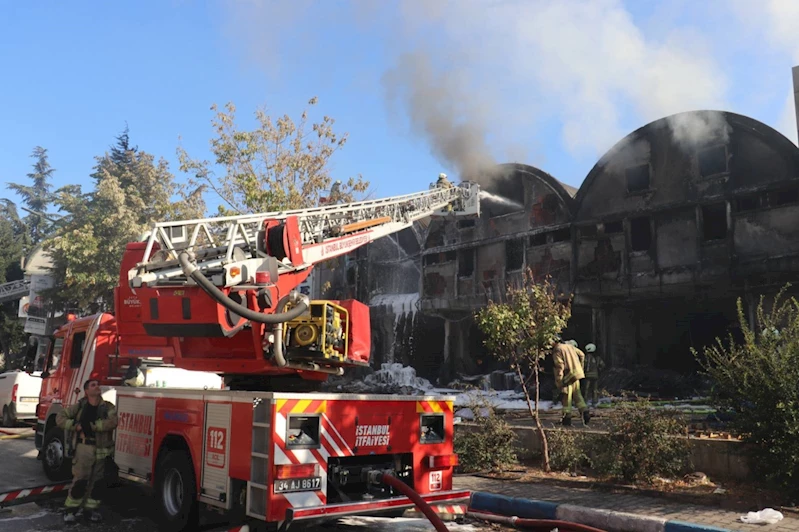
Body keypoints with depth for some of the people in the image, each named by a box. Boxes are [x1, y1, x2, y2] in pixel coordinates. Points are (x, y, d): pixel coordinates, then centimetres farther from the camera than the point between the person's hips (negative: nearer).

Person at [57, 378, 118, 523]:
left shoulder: (108, 407, 1)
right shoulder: (79, 406, 2)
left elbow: (112, 422, -17)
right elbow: (60, 418, 3)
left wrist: (91, 425, -19)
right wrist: (76, 425, -11)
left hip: (101, 449, 2)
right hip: (84, 447, -2)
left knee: (97, 481, 8)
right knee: (80, 480, -5)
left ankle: (91, 508, 23)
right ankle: (70, 509, 8)